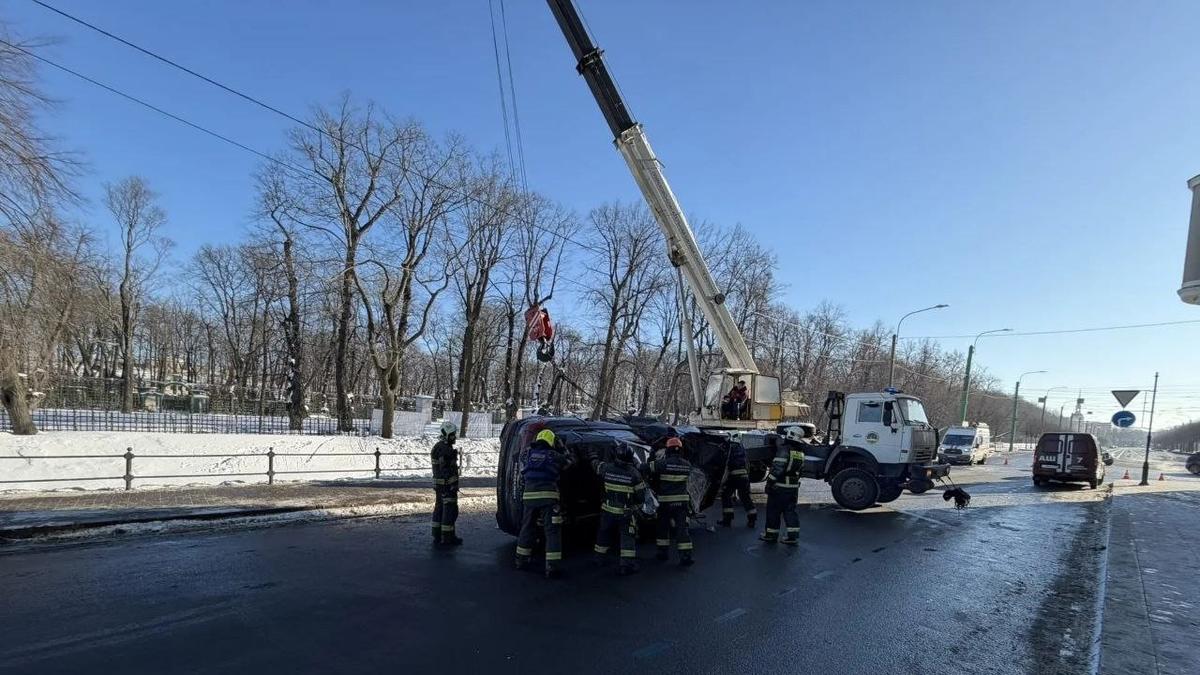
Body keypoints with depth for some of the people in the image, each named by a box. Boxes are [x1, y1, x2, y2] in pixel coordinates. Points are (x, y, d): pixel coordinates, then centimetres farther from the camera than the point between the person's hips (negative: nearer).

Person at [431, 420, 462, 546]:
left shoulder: (437, 446, 14)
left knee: (439, 508, 15)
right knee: (450, 510, -4)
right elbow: (446, 469, -24)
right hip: (447, 484, -10)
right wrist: (453, 485, -24)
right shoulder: (446, 449, -20)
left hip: (438, 483, 10)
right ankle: (447, 537, 0)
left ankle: (437, 536, 23)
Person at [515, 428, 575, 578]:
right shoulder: (554, 455, 4)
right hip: (548, 496, -4)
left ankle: (521, 560, 30)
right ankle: (552, 567, -7)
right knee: (552, 531, -1)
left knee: (527, 528, 20)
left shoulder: (529, 453, 12)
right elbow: (568, 461, 20)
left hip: (529, 496, 4)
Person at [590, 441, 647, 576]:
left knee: (604, 534, 22)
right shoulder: (634, 473, -19)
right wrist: (636, 505, 9)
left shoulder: (607, 468, -12)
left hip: (608, 510, 3)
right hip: (627, 513, -3)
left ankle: (600, 557, 37)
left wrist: (593, 455, 33)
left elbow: (595, 463, 11)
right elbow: (641, 495, -12)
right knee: (628, 537, 5)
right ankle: (627, 564, 0)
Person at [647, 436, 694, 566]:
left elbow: (647, 468, -8)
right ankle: (685, 556, -4)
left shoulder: (663, 463, -14)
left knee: (663, 526, 16)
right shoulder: (687, 465, -1)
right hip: (682, 500, 2)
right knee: (682, 527, 2)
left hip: (665, 501, -2)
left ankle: (663, 552, 23)